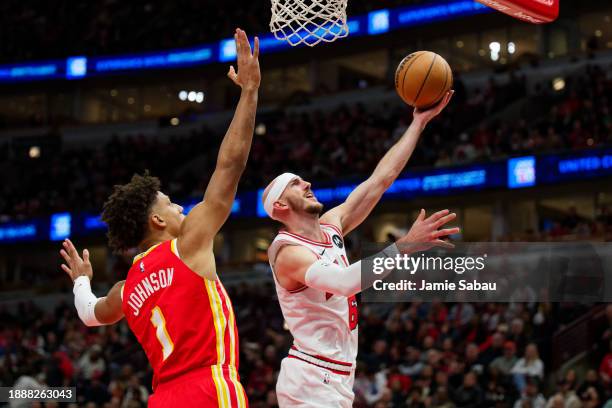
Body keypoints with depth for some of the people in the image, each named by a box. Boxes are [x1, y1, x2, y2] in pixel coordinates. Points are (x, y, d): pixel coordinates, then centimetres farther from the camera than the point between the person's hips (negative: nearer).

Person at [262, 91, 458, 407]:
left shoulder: (331, 226, 9)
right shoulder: (289, 253, -16)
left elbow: (381, 179, 9)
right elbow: (344, 282, -35)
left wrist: (419, 121, 7)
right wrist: (405, 246, -40)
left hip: (335, 380, 9)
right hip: (311, 381, -9)